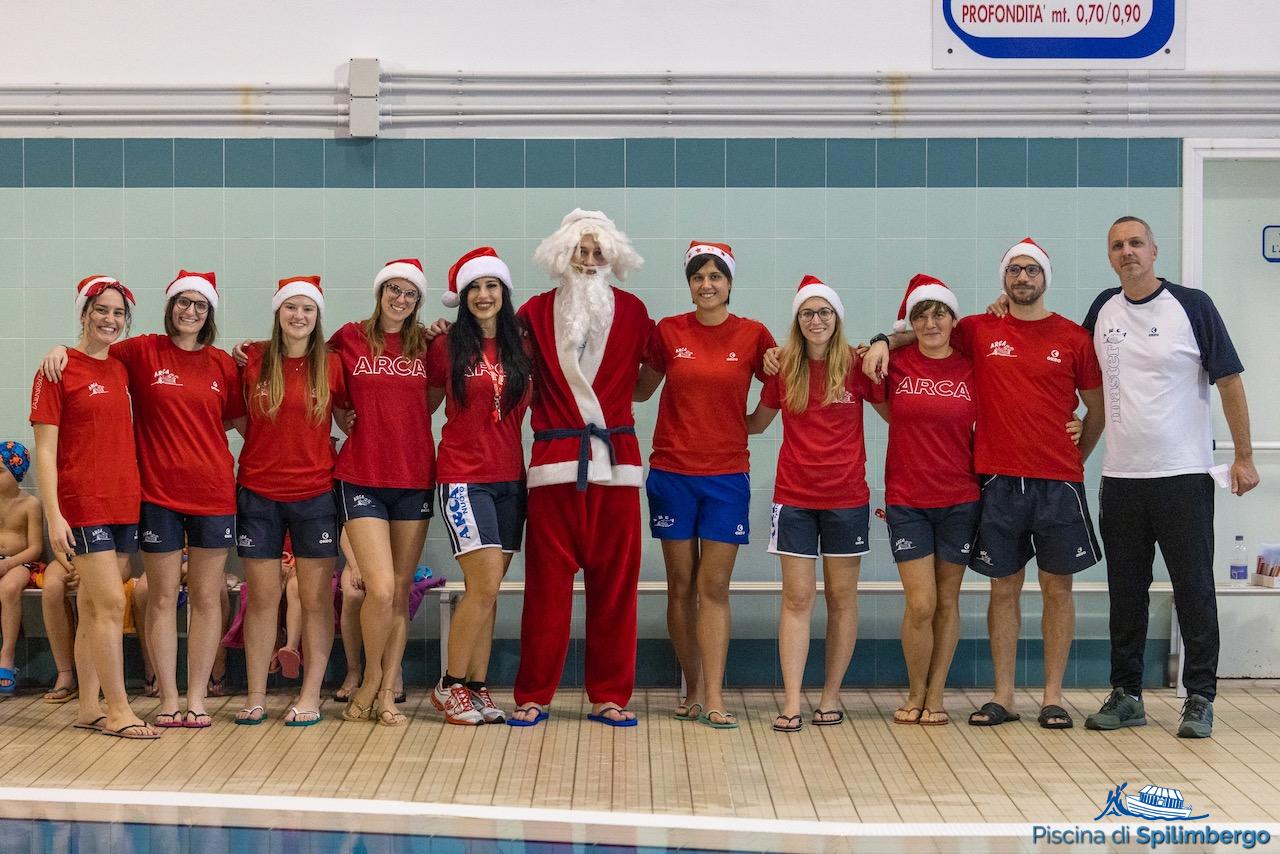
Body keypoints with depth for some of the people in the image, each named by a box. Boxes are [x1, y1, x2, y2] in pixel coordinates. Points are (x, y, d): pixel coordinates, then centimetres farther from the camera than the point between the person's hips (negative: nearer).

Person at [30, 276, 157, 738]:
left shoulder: (122, 370, 12)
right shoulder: (58, 370, -6)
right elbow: (44, 450, -9)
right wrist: (54, 516, -15)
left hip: (125, 501, 6)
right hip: (83, 504, -6)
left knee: (93, 606, 11)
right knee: (111, 603, -10)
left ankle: (89, 707, 16)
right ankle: (118, 710, -4)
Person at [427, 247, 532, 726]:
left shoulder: (522, 349, 8)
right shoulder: (447, 347, 0)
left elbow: (533, 406, 19)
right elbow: (425, 405, 10)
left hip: (509, 479, 4)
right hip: (463, 478, -4)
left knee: (486, 591, 6)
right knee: (485, 587, -12)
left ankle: (477, 688, 12)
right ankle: (450, 686, 2)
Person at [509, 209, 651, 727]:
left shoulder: (631, 311, 11)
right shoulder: (537, 311, 8)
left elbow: (643, 381, 15)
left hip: (616, 461, 1)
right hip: (555, 463, -1)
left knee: (614, 581, 3)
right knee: (546, 582, 0)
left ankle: (610, 696, 11)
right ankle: (533, 695, 8)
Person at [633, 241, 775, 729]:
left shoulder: (753, 336, 0)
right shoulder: (668, 332, 3)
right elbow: (641, 390, 14)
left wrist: (747, 424, -6)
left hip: (726, 474, -1)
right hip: (672, 473, 1)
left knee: (714, 586, -3)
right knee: (681, 585, 5)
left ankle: (713, 697, -3)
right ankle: (693, 690, 16)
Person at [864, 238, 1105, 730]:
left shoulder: (1073, 338, 4)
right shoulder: (979, 331, 6)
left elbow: (1097, 409, 12)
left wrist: (1074, 460, 9)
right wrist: (884, 340, -1)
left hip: (1058, 484, 0)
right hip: (999, 482, 0)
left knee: (1057, 586, 4)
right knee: (1004, 587, 5)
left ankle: (1052, 697, 11)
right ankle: (1002, 697, 12)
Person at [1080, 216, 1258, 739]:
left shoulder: (1192, 305, -4)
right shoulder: (1103, 309, 8)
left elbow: (1229, 379, -4)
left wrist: (1244, 455, -7)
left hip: (1183, 475, -4)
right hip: (1120, 477, 4)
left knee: (1194, 588, 0)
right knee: (1125, 592, 9)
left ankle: (1200, 698, 8)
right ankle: (1126, 694, 19)